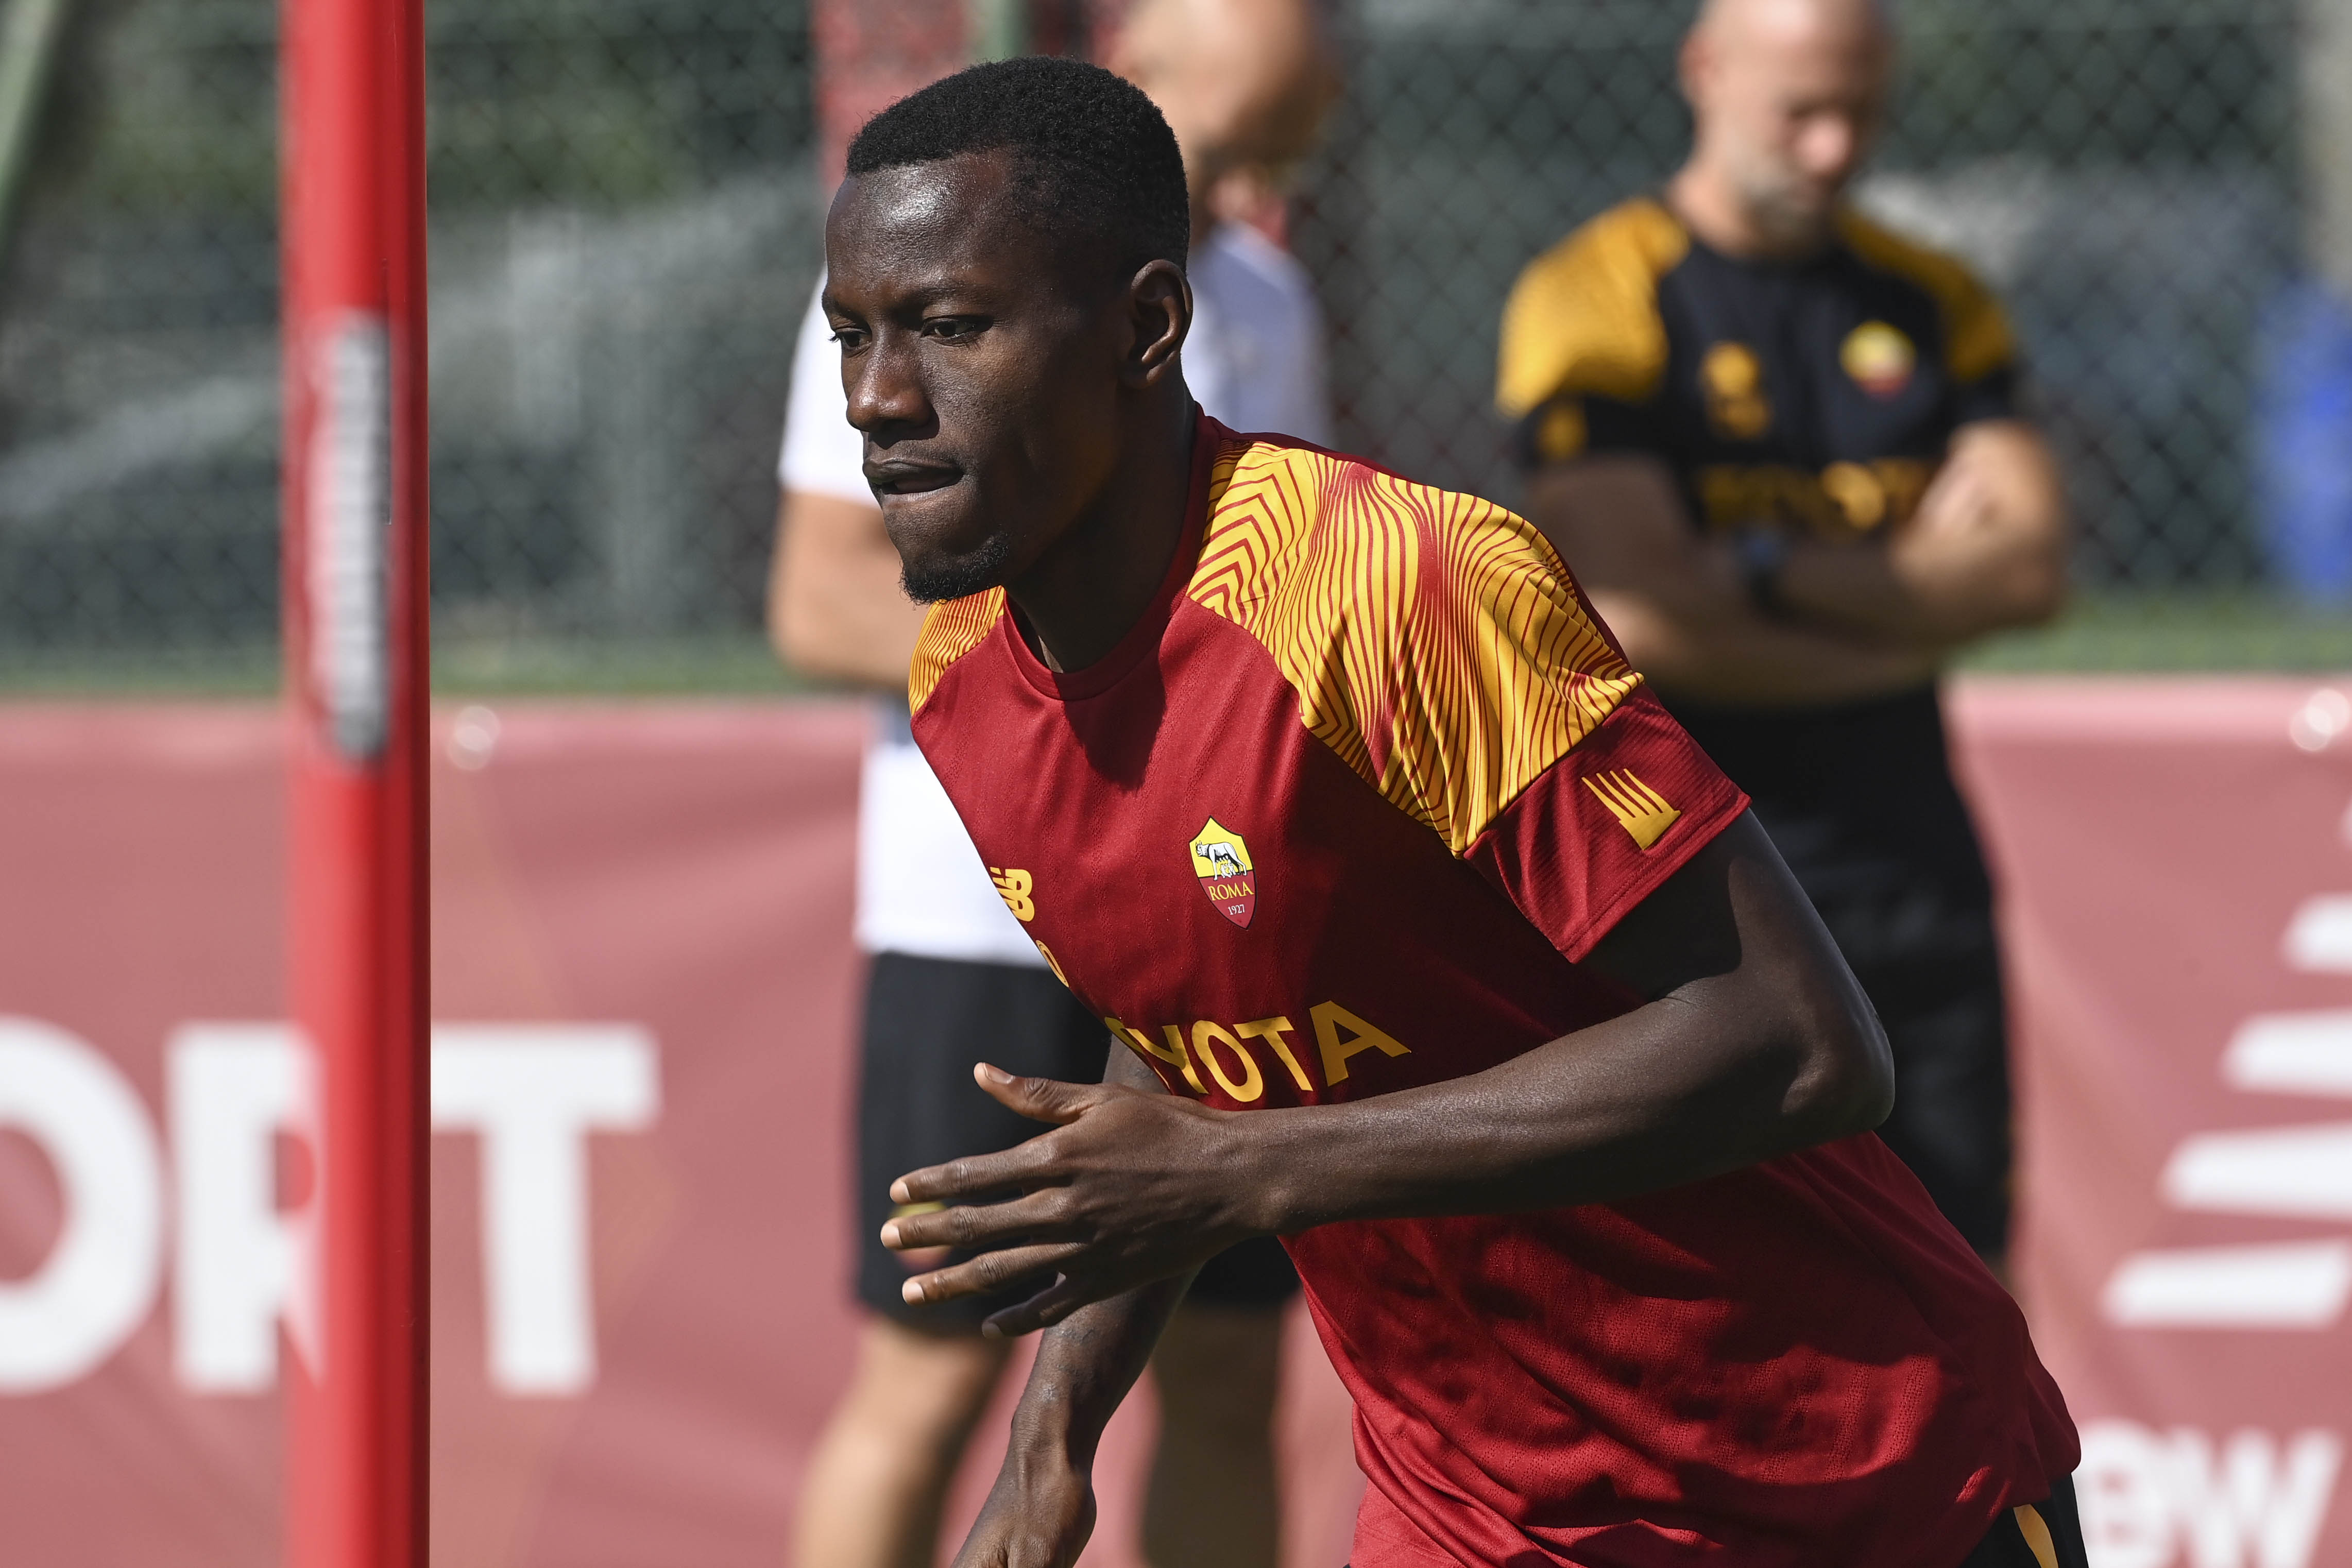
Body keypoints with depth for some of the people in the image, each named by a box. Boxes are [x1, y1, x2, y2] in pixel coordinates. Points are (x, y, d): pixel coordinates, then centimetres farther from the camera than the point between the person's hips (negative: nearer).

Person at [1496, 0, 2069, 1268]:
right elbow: (1636, 617, -16)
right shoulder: (1597, 299, -5)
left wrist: (1769, 570, -12)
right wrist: (1913, 614, -5)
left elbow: (2029, 564, -1)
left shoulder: (1931, 301, 12)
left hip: (1913, 865, 5)